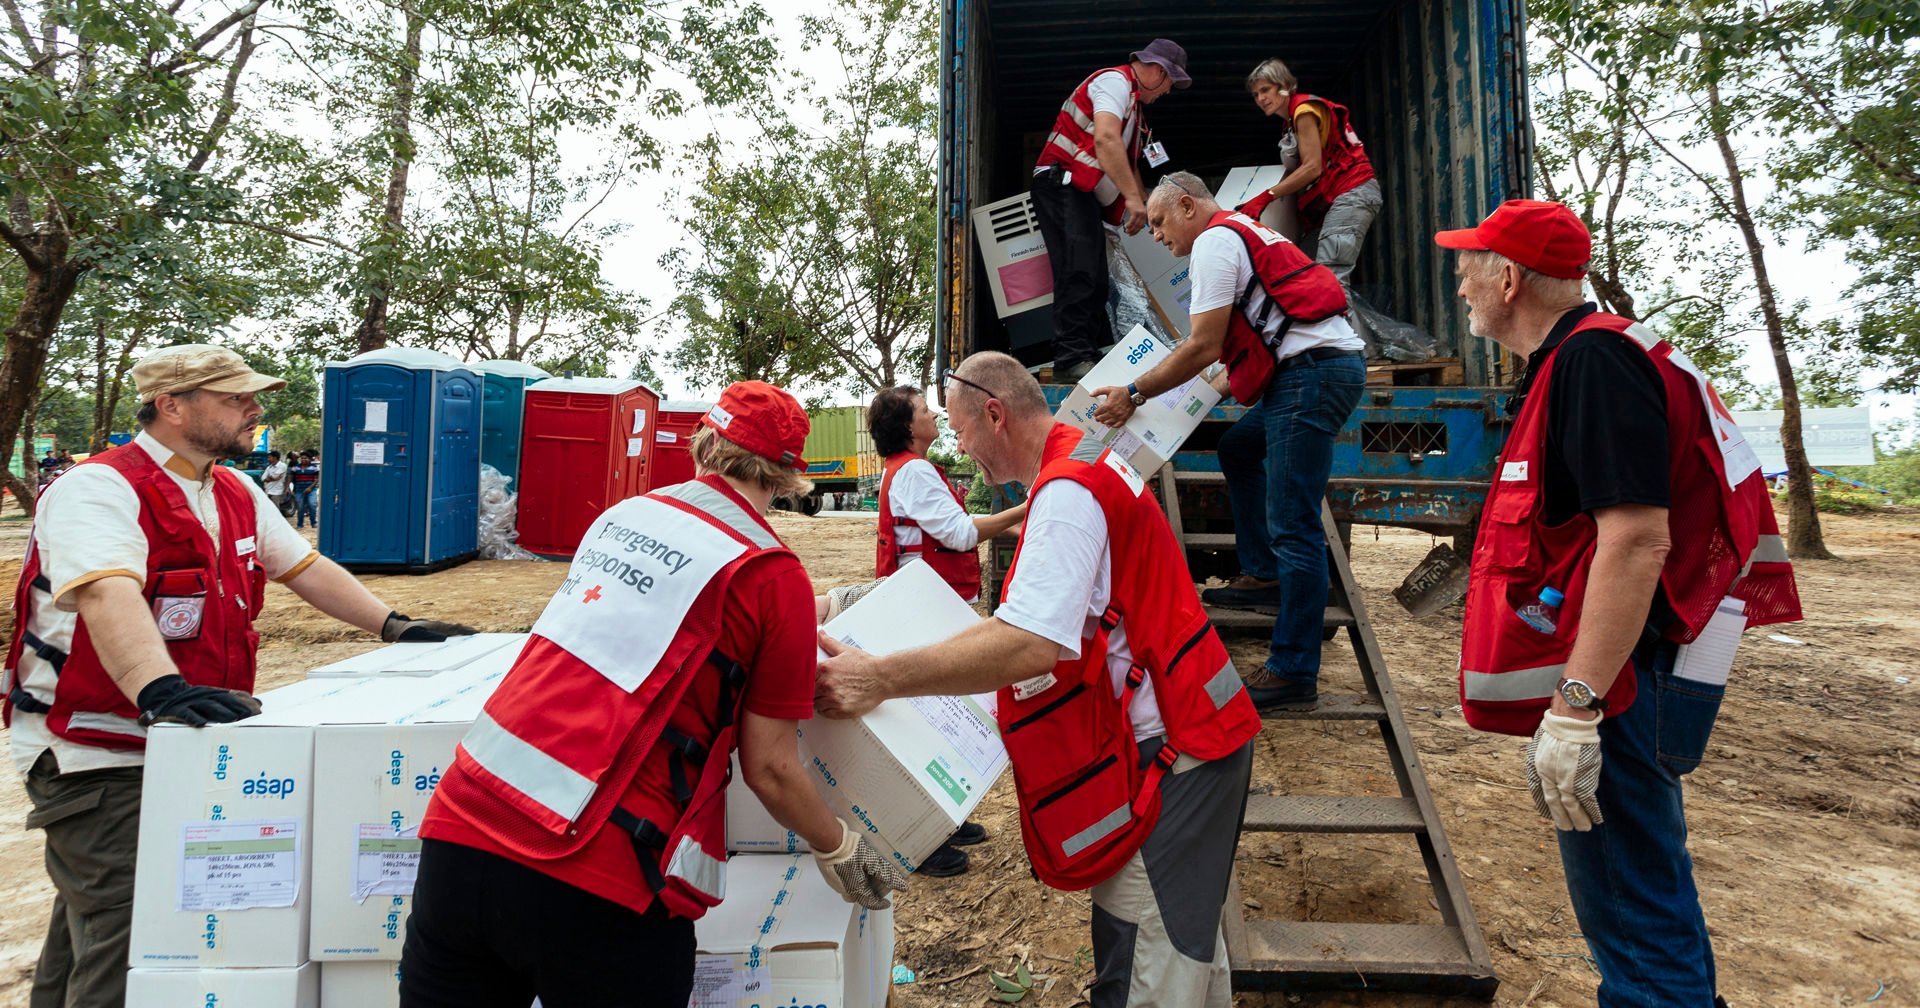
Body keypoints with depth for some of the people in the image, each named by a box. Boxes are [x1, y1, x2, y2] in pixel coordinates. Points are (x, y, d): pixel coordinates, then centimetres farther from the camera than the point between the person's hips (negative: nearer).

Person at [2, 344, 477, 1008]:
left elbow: (305, 568, 14)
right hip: (95, 758, -8)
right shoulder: (98, 489, -18)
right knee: (124, 938, -8)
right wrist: (160, 690, -50)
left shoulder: (236, 494, 8)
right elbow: (108, 595, -34)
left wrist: (393, 626, 5)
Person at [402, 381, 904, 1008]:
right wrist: (839, 849, 15)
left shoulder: (623, 515, 11)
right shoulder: (773, 576, -6)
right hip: (591, 881, -5)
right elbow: (770, 770, -4)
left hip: (458, 826, 5)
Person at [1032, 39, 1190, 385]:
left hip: (1085, 194, 11)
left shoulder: (1133, 103, 26)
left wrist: (1148, 209, 33)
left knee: (1095, 279, 6)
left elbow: (1129, 163, 35)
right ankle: (1073, 359, -24)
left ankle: (1100, 354, 7)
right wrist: (1132, 197, -28)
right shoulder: (1115, 81, -7)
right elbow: (1105, 139, -25)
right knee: (1078, 272, -20)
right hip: (1062, 184, -11)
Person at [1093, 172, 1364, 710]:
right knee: (1239, 447, 27)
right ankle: (1263, 576, 27)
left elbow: (1204, 347, -11)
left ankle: (1293, 673, -8)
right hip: (1321, 367, 11)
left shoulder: (1215, 240, -4)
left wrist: (1135, 393, -5)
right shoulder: (1244, 232, 27)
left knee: (1292, 528, -11)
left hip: (1313, 371, -11)